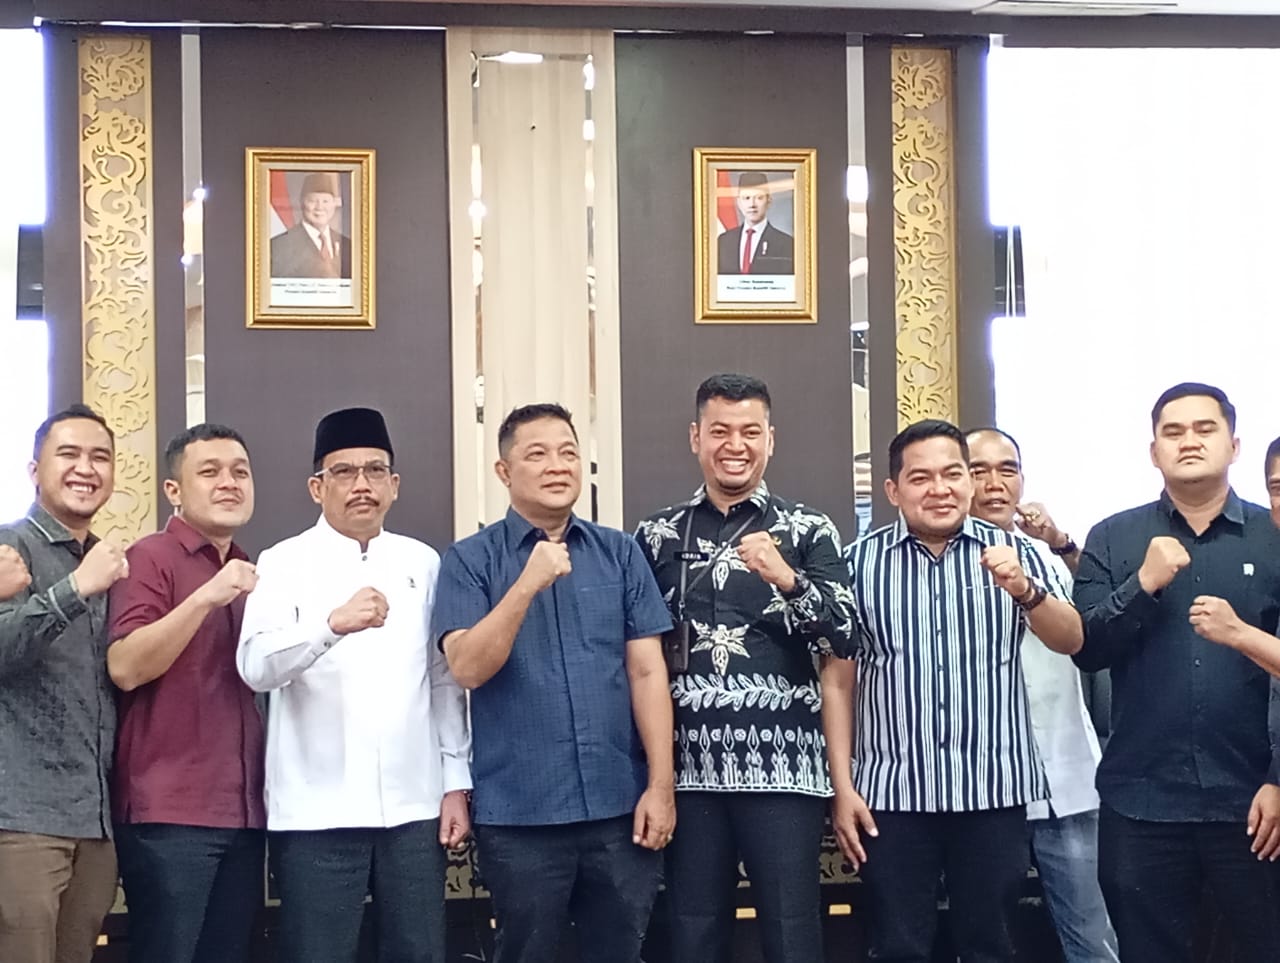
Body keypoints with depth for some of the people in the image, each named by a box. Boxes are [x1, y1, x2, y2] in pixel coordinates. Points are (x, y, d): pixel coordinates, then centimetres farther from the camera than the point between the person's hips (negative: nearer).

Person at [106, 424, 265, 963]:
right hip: (170, 813, -7)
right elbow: (125, 668, -17)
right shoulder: (151, 558, -4)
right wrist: (206, 597, -24)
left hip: (242, 811, 7)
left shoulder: (246, 575, 16)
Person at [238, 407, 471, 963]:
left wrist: (456, 782, 6)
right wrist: (333, 624, -32)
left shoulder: (423, 564, 10)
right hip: (317, 811, -3)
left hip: (413, 806, 3)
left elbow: (445, 682, 12)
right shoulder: (285, 563, 0)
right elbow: (255, 666, -16)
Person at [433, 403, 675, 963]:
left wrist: (660, 786, -2)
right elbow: (467, 668, -12)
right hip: (519, 814, -2)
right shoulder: (470, 560, 0)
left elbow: (647, 672, 3)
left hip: (619, 808, 2)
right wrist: (528, 584, -21)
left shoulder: (620, 554, 6)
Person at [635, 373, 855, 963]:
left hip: (783, 767, -2)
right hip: (689, 767, 2)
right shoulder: (657, 536, 10)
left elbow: (841, 635, -6)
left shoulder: (808, 531, 4)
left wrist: (786, 578, -22)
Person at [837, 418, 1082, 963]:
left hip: (994, 791, 1)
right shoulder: (860, 563, 1)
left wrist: (1024, 590, -28)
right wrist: (842, 786, -2)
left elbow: (1070, 640, -8)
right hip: (893, 793, 0)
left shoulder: (1012, 552, 2)